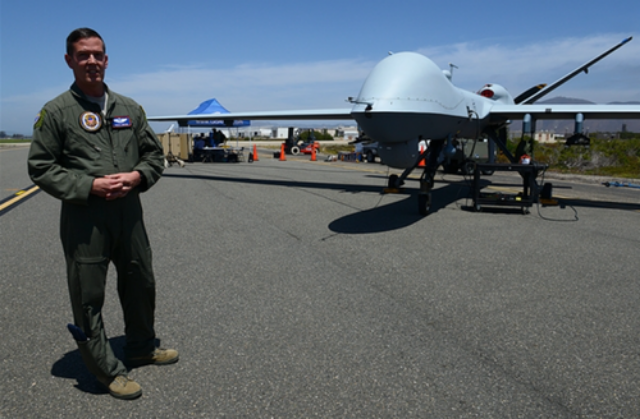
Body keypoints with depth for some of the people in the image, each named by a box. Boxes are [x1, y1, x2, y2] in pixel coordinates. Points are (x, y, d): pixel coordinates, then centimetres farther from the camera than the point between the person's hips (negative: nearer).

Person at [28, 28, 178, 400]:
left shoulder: (129, 108, 10)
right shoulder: (57, 112, -3)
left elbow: (154, 154, 13)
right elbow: (41, 168, -5)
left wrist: (137, 176, -7)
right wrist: (90, 185, -17)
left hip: (129, 212, 5)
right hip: (83, 217, -4)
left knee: (141, 284, 17)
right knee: (88, 296, 4)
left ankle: (142, 347, 41)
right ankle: (108, 370, 22)